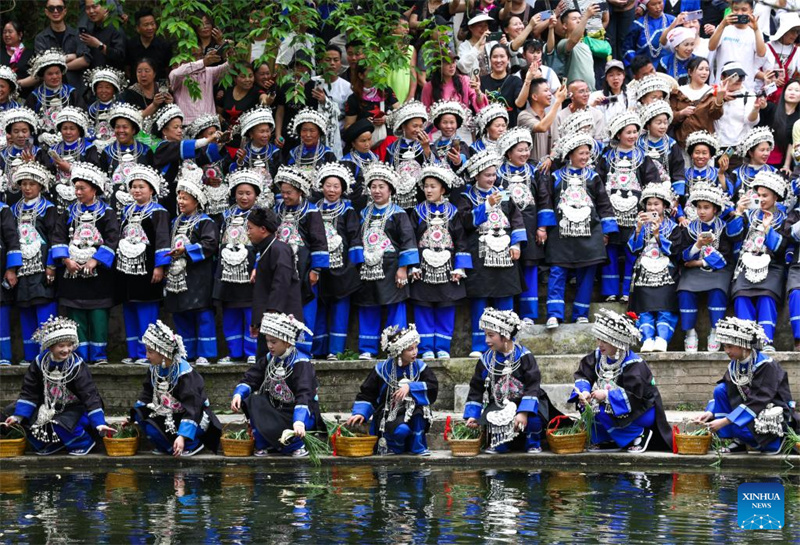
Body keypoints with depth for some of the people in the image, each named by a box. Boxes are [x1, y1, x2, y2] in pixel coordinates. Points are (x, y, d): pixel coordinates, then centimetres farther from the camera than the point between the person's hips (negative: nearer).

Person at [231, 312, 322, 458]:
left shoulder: (301, 363, -19)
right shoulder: (269, 360, 4)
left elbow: (304, 395, -32)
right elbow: (250, 379, -1)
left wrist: (299, 421, -47)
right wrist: (238, 394, -24)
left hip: (301, 413, -7)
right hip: (276, 410, 7)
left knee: (269, 426, -32)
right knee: (253, 400, -18)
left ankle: (295, 445, -3)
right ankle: (263, 444, -8)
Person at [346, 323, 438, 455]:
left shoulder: (420, 367, 0)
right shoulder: (382, 369, -3)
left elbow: (433, 387, -12)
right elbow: (366, 394, 0)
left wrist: (410, 387, -22)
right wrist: (360, 413, -15)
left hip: (413, 415, 2)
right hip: (388, 414, -2)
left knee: (419, 407, -33)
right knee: (401, 430, -35)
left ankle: (418, 446, -12)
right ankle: (394, 446, 2)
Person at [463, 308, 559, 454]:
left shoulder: (524, 356, -12)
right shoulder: (486, 360, -1)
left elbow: (532, 387, -19)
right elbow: (476, 390, 6)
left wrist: (523, 412, -31)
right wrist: (472, 415, -3)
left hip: (524, 402, -3)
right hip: (499, 404, 3)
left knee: (533, 419, -33)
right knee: (489, 419, -27)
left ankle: (533, 443, 1)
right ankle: (499, 444, 6)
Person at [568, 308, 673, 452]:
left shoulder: (634, 364, -26)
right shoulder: (598, 356, -4)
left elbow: (634, 394, -32)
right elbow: (583, 375, -5)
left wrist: (607, 395, -36)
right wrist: (583, 391, -26)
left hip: (643, 412, -8)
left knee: (603, 412, -29)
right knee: (589, 405, -11)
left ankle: (640, 435, -10)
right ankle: (607, 440, 1)